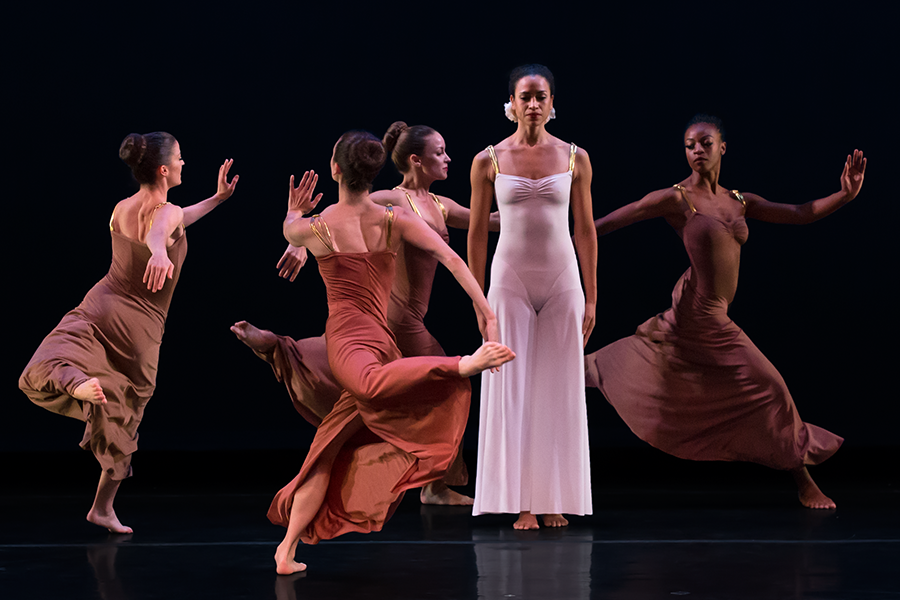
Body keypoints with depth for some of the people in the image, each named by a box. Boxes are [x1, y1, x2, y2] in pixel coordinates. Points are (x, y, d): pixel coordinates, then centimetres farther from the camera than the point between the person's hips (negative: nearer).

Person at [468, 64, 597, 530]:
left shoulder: (574, 158, 3)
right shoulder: (489, 160, 0)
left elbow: (585, 230, 6)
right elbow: (477, 231, 4)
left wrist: (591, 298, 4)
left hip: (562, 282, 1)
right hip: (510, 281, -1)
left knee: (558, 390, 2)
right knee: (512, 389, -2)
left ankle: (554, 499, 9)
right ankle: (520, 502, 2)